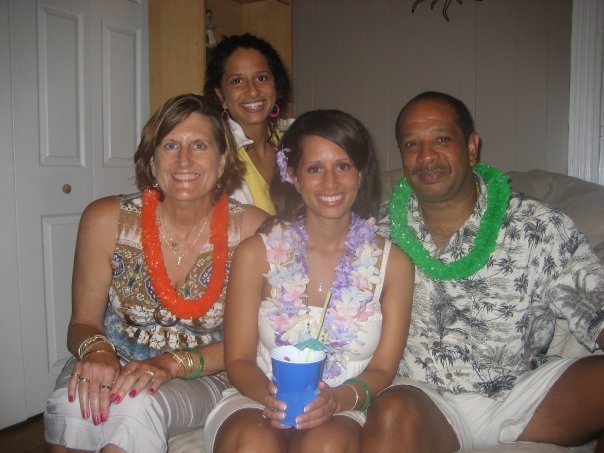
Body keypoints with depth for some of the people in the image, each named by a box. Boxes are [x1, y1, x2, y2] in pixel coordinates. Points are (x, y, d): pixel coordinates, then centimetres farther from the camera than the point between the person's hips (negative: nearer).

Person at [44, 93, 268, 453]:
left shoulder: (252, 228, -12)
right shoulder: (107, 219, -8)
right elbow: (83, 322, 0)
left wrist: (172, 363, -23)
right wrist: (96, 350, -23)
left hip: (201, 380, -2)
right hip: (114, 366, 2)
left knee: (137, 407, -35)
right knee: (73, 403, -32)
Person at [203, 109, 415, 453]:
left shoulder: (393, 263, 0)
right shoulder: (256, 254, -2)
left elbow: (382, 369, 3)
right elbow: (239, 360, 1)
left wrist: (339, 398, -18)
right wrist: (271, 395, -20)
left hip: (344, 413, 0)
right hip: (258, 402, 0)